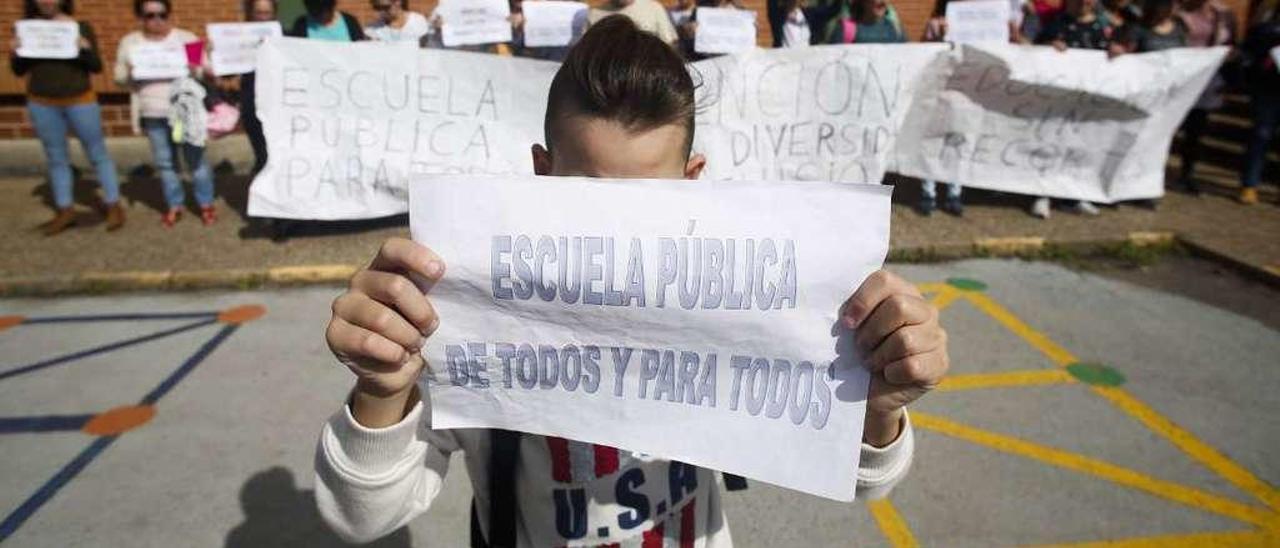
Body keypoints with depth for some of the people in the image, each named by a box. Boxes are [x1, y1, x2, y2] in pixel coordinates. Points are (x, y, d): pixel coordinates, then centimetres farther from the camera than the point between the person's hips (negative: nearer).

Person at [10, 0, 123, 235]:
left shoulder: (80, 27, -2)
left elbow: (96, 67, -5)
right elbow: (20, 70, 7)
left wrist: (86, 48, -24)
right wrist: (14, 53, -13)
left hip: (80, 100, -3)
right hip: (42, 104, 3)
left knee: (97, 154, 3)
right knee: (56, 158, 9)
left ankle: (114, 206, 11)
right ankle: (65, 211, 16)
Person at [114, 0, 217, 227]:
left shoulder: (186, 38, 1)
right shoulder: (129, 42, 7)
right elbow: (119, 76, 10)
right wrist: (131, 74, -13)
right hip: (152, 115, 3)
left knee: (196, 159, 1)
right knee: (165, 162, 9)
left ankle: (206, 204, 14)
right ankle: (174, 205, 20)